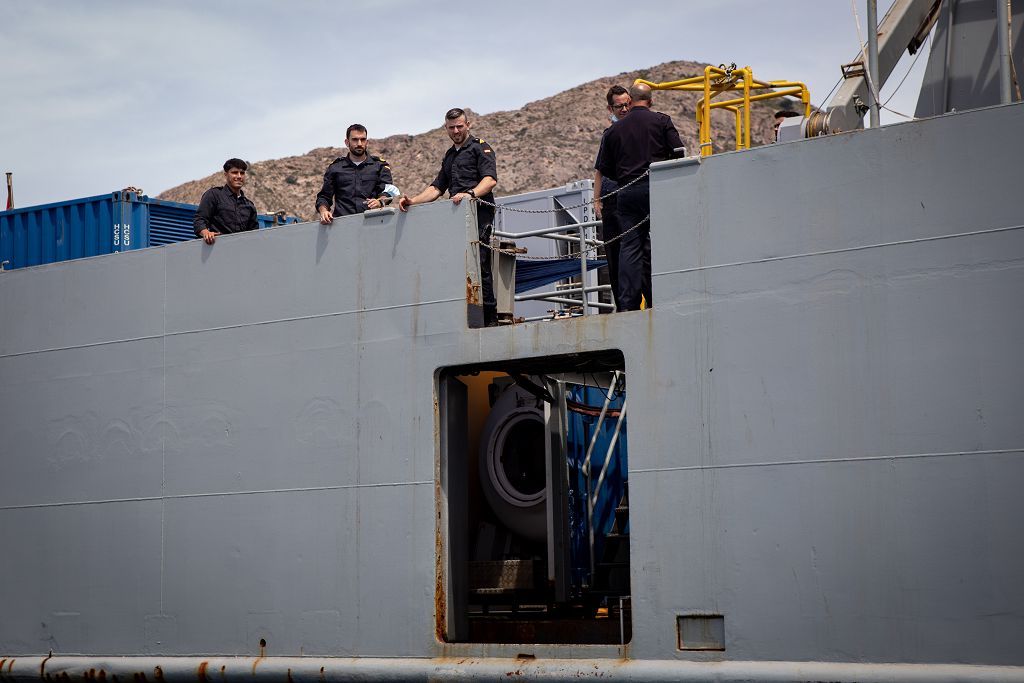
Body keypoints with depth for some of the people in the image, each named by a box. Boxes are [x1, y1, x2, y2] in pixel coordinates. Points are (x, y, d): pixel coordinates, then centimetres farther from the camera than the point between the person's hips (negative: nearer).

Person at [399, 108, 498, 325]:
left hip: (478, 212, -7)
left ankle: (490, 317, -13)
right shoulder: (449, 155, 29)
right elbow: (437, 187, 26)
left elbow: (490, 179, -11)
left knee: (479, 265, -14)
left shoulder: (480, 148, 5)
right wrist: (413, 201, 10)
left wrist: (470, 194, -29)